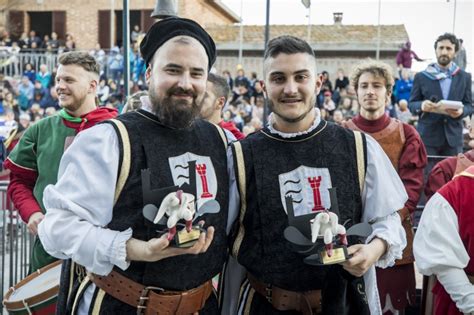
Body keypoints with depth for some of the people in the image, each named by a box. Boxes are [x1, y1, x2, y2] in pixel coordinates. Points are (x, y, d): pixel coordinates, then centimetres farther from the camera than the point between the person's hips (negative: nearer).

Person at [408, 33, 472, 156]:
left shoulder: (465, 77, 9)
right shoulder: (421, 77, 4)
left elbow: (469, 105, 9)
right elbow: (411, 104, 4)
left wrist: (461, 111, -15)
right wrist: (421, 105, -19)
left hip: (453, 137, 2)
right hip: (427, 136, -2)